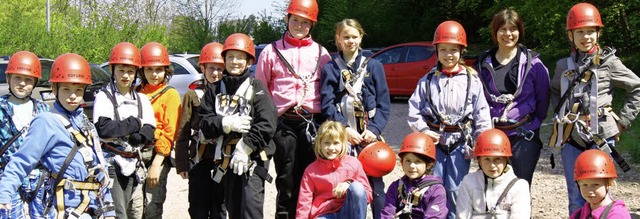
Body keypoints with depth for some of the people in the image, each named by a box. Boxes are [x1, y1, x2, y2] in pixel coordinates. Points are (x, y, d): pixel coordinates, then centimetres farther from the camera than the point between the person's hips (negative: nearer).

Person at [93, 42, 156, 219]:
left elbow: (149, 132, 1)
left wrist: (121, 132, -13)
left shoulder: (142, 99, 12)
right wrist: (135, 124, -8)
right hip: (111, 163, -5)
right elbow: (103, 128, -17)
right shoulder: (104, 97, -2)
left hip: (132, 164, 5)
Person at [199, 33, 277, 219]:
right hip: (226, 159, 4)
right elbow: (205, 122, 3)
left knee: (251, 204, -16)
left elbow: (266, 125, -10)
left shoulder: (256, 88, -1)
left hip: (253, 157, -4)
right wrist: (227, 124, -14)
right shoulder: (215, 89, 11)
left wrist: (245, 148, -15)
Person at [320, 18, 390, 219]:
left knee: (375, 184, -2)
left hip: (369, 135, 0)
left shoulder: (373, 66, 9)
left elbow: (384, 104, 5)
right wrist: (345, 129, -11)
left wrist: (374, 129, -9)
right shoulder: (330, 69, 9)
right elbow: (327, 105, 1)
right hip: (342, 136, 0)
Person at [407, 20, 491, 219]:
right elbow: (414, 110, 5)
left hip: (460, 142, -1)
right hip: (434, 141, 1)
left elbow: (482, 114, -1)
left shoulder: (471, 80, 2)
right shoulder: (427, 81, 6)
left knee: (456, 191, 1)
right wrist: (424, 131, -7)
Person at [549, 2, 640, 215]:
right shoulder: (564, 65, 10)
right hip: (571, 138, 4)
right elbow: (554, 91, 29)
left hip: (601, 137, -4)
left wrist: (622, 121, 1)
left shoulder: (608, 62, -1)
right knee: (576, 198, 7)